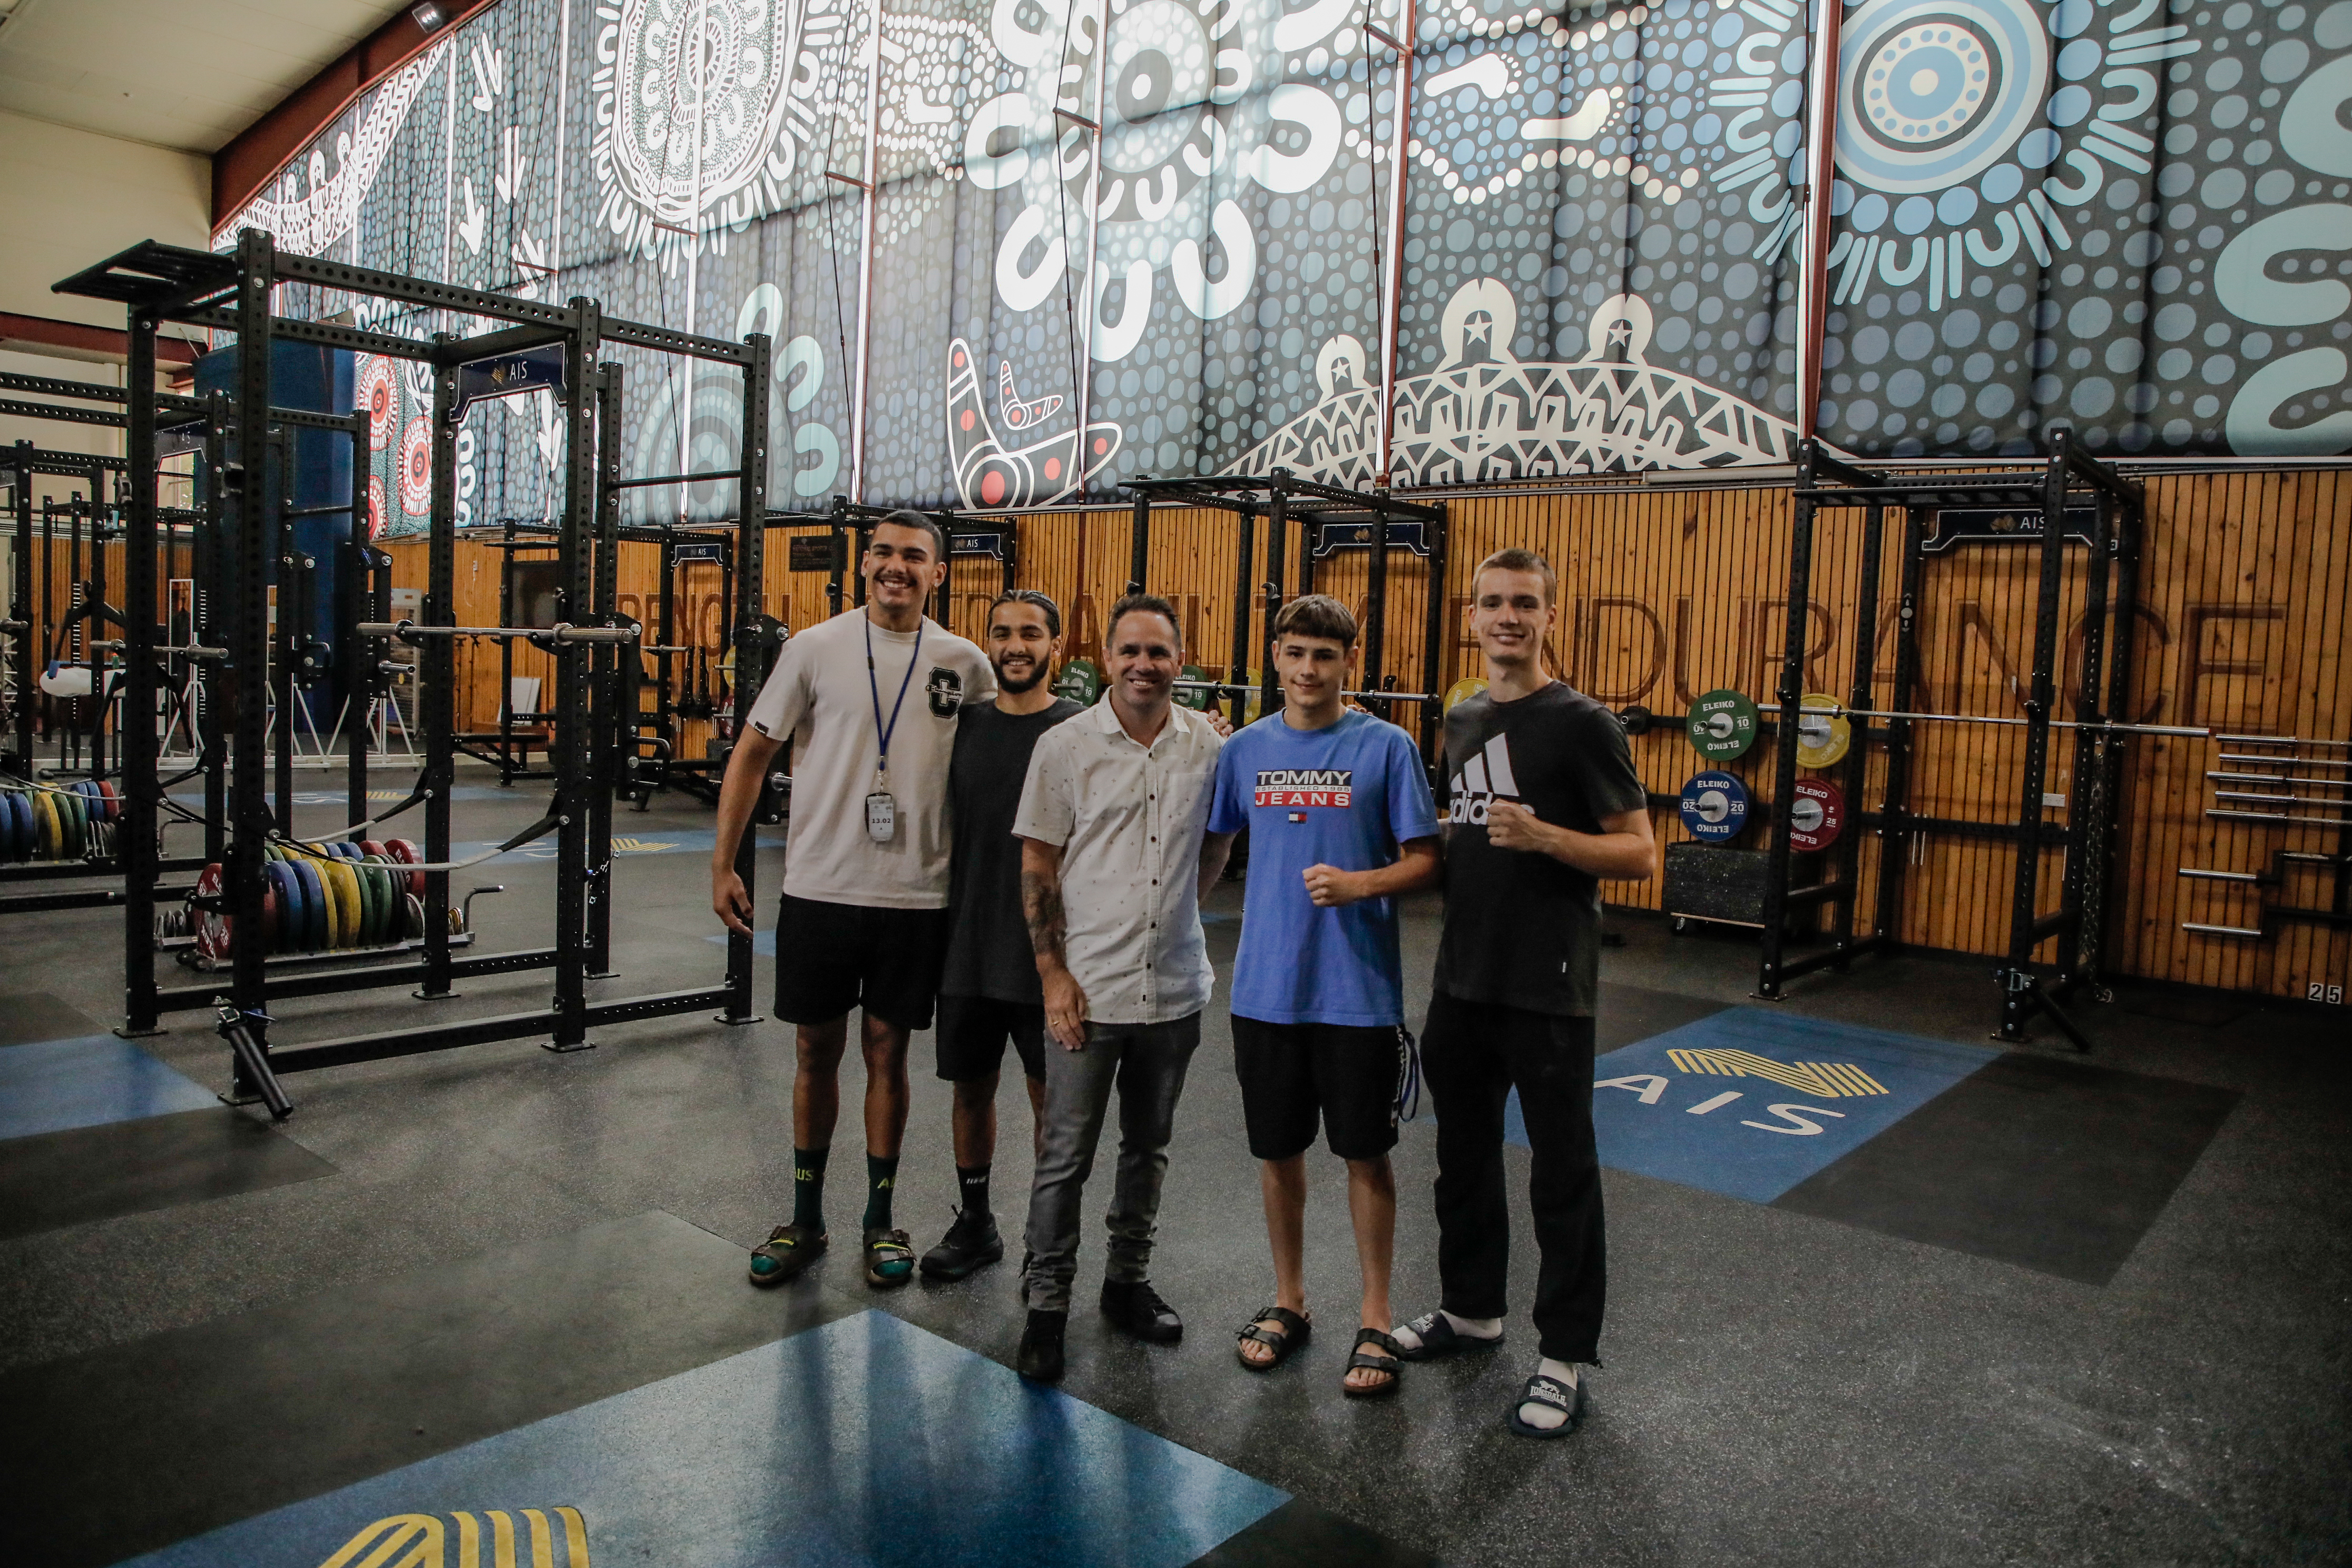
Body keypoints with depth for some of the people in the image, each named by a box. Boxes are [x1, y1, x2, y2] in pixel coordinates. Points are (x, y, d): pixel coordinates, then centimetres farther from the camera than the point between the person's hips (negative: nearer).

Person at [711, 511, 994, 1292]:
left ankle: (880, 1219, 25)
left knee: (887, 1053, 9)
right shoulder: (816, 649, -1)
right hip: (819, 888, 0)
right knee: (817, 1052, 10)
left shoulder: (965, 664, 2)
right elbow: (752, 753, 3)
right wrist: (723, 863, 0)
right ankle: (805, 1219, 27)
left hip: (915, 896, 0)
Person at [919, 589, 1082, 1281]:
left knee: (1050, 1094, 6)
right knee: (971, 1085, 14)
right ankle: (974, 1224, 31)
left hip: (1045, 952, -4)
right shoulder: (965, 724, 6)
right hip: (967, 945, 4)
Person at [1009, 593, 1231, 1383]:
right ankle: (1046, 1304, 18)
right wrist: (1053, 972, -9)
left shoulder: (1210, 746, 0)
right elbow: (1037, 865, -4)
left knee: (1149, 1147, 17)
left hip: (1175, 987, 3)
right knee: (1066, 1156, 3)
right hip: (1088, 988, -3)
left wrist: (1176, 904, 6)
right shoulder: (1065, 746, -6)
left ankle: (1128, 1281, 34)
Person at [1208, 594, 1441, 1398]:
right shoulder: (1246, 749, 5)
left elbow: (1424, 860, -8)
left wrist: (1357, 885, -22)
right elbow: (1215, 844, 16)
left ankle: (1375, 1320, 23)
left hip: (1358, 991, -3)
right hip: (1266, 989, 3)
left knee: (1365, 1153, 7)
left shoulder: (1386, 746, -6)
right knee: (1278, 1149, 13)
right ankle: (1289, 1302, 32)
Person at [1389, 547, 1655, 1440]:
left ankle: (1565, 1357, 18)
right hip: (1463, 979, 7)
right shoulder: (1462, 721, 10)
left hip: (1547, 988, -7)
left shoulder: (1581, 723, -10)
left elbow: (1641, 855, -13)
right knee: (1463, 1151, 18)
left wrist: (1545, 837, -26)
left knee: (1561, 1170, 4)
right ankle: (1472, 1309, 37)